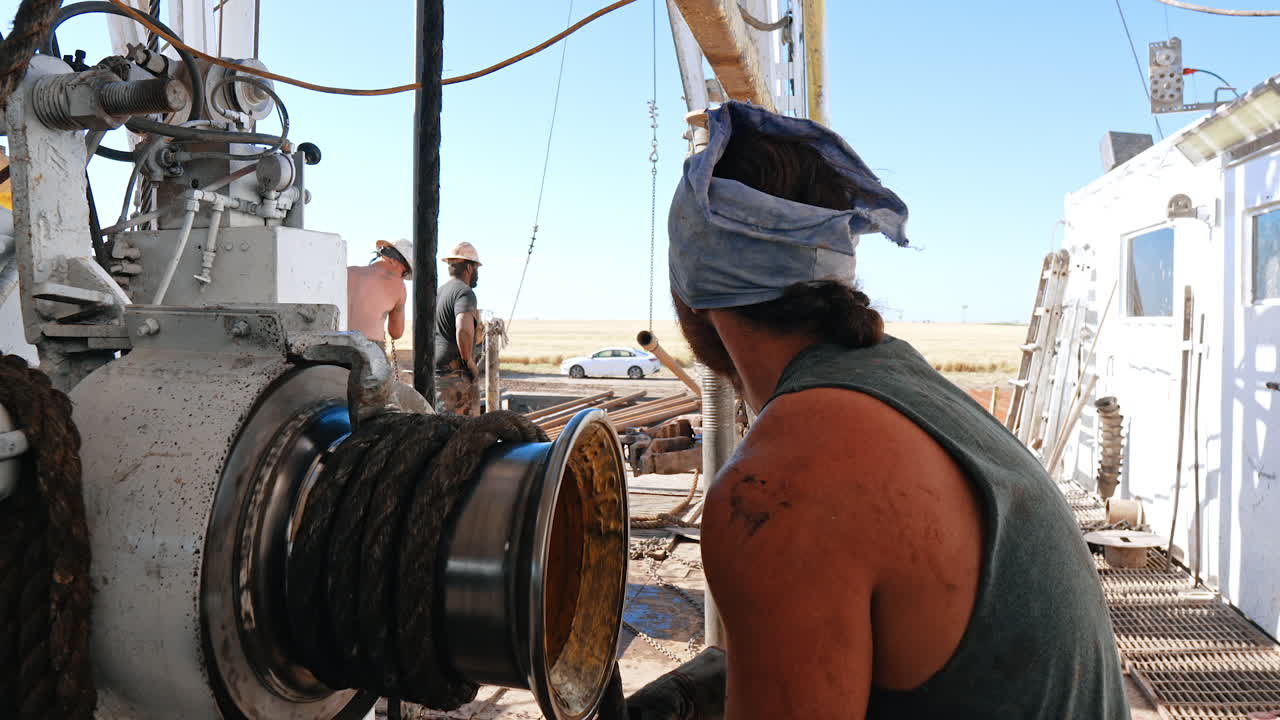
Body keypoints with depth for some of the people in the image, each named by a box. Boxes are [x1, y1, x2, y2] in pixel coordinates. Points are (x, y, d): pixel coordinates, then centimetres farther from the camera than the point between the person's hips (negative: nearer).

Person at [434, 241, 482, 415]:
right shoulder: (464, 292, -12)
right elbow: (464, 330, -30)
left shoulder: (439, 293, 17)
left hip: (434, 370, 9)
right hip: (456, 374, -9)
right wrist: (469, 360, -16)